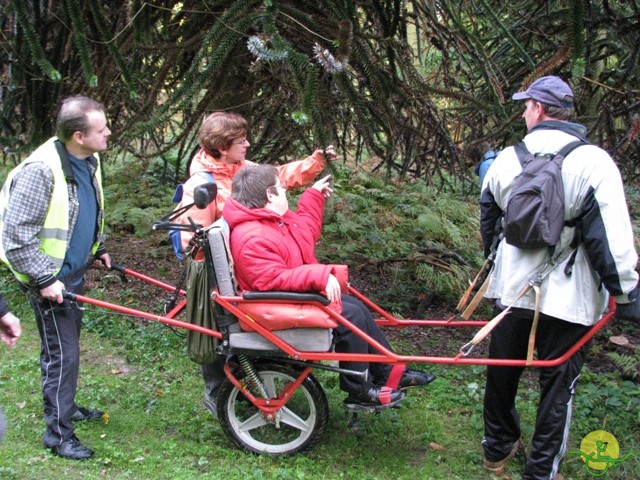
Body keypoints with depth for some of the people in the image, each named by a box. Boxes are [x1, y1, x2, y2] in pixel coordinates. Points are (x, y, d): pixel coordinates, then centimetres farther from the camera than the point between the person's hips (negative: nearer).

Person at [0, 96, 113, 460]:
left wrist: (98, 248, 21)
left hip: (74, 270, 8)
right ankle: (58, 433, 10)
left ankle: (64, 406, 40)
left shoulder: (88, 161, 0)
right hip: (50, 278, -8)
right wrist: (44, 280, -24)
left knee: (67, 344, 22)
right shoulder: (41, 171, -28)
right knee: (62, 352, -3)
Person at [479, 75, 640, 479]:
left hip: (511, 290, 4)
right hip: (568, 298, -4)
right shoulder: (593, 162, -14)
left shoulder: (507, 159, 0)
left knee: (503, 373, 19)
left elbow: (489, 224, 14)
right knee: (558, 385, 8)